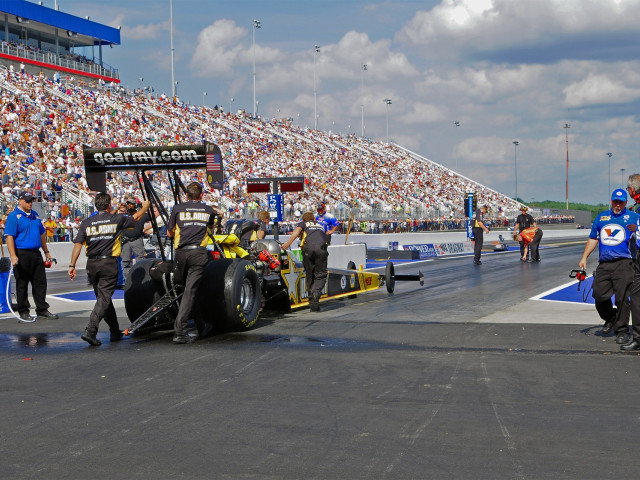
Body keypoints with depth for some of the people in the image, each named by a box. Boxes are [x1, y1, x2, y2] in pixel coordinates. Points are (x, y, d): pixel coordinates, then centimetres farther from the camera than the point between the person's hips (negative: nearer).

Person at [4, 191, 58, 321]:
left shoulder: (35, 215, 16)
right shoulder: (14, 216, -6)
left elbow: (42, 234, 25)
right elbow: (9, 237, -13)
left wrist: (46, 251, 22)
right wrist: (13, 256, -22)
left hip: (36, 254, 7)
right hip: (21, 254, -7)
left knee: (40, 282, 6)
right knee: (22, 284, 2)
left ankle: (42, 310, 12)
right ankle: (23, 312, 9)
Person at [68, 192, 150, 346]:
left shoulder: (86, 222, 4)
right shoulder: (117, 219, 1)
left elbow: (77, 245, -2)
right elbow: (135, 217, 19)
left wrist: (72, 265, 1)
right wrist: (145, 207, 38)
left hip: (92, 264, 4)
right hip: (109, 264, -4)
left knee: (103, 297, 15)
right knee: (104, 298, -5)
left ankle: (115, 332, 25)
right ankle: (90, 331, -20)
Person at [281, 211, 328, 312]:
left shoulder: (303, 223, 28)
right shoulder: (321, 226, 37)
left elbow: (297, 230, 7)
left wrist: (288, 243, -4)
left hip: (308, 247, 0)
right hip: (321, 247, 1)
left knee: (310, 276, 10)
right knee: (321, 275, 5)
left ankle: (313, 303, 7)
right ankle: (316, 292, -24)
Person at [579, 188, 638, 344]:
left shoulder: (633, 217, 9)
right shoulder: (602, 217, 21)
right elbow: (593, 238, 24)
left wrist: (636, 230, -25)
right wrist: (584, 258, 16)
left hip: (623, 263, -4)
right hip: (603, 264, 4)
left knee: (622, 298, -8)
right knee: (599, 295, -2)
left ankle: (622, 331, 2)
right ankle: (610, 319, 26)